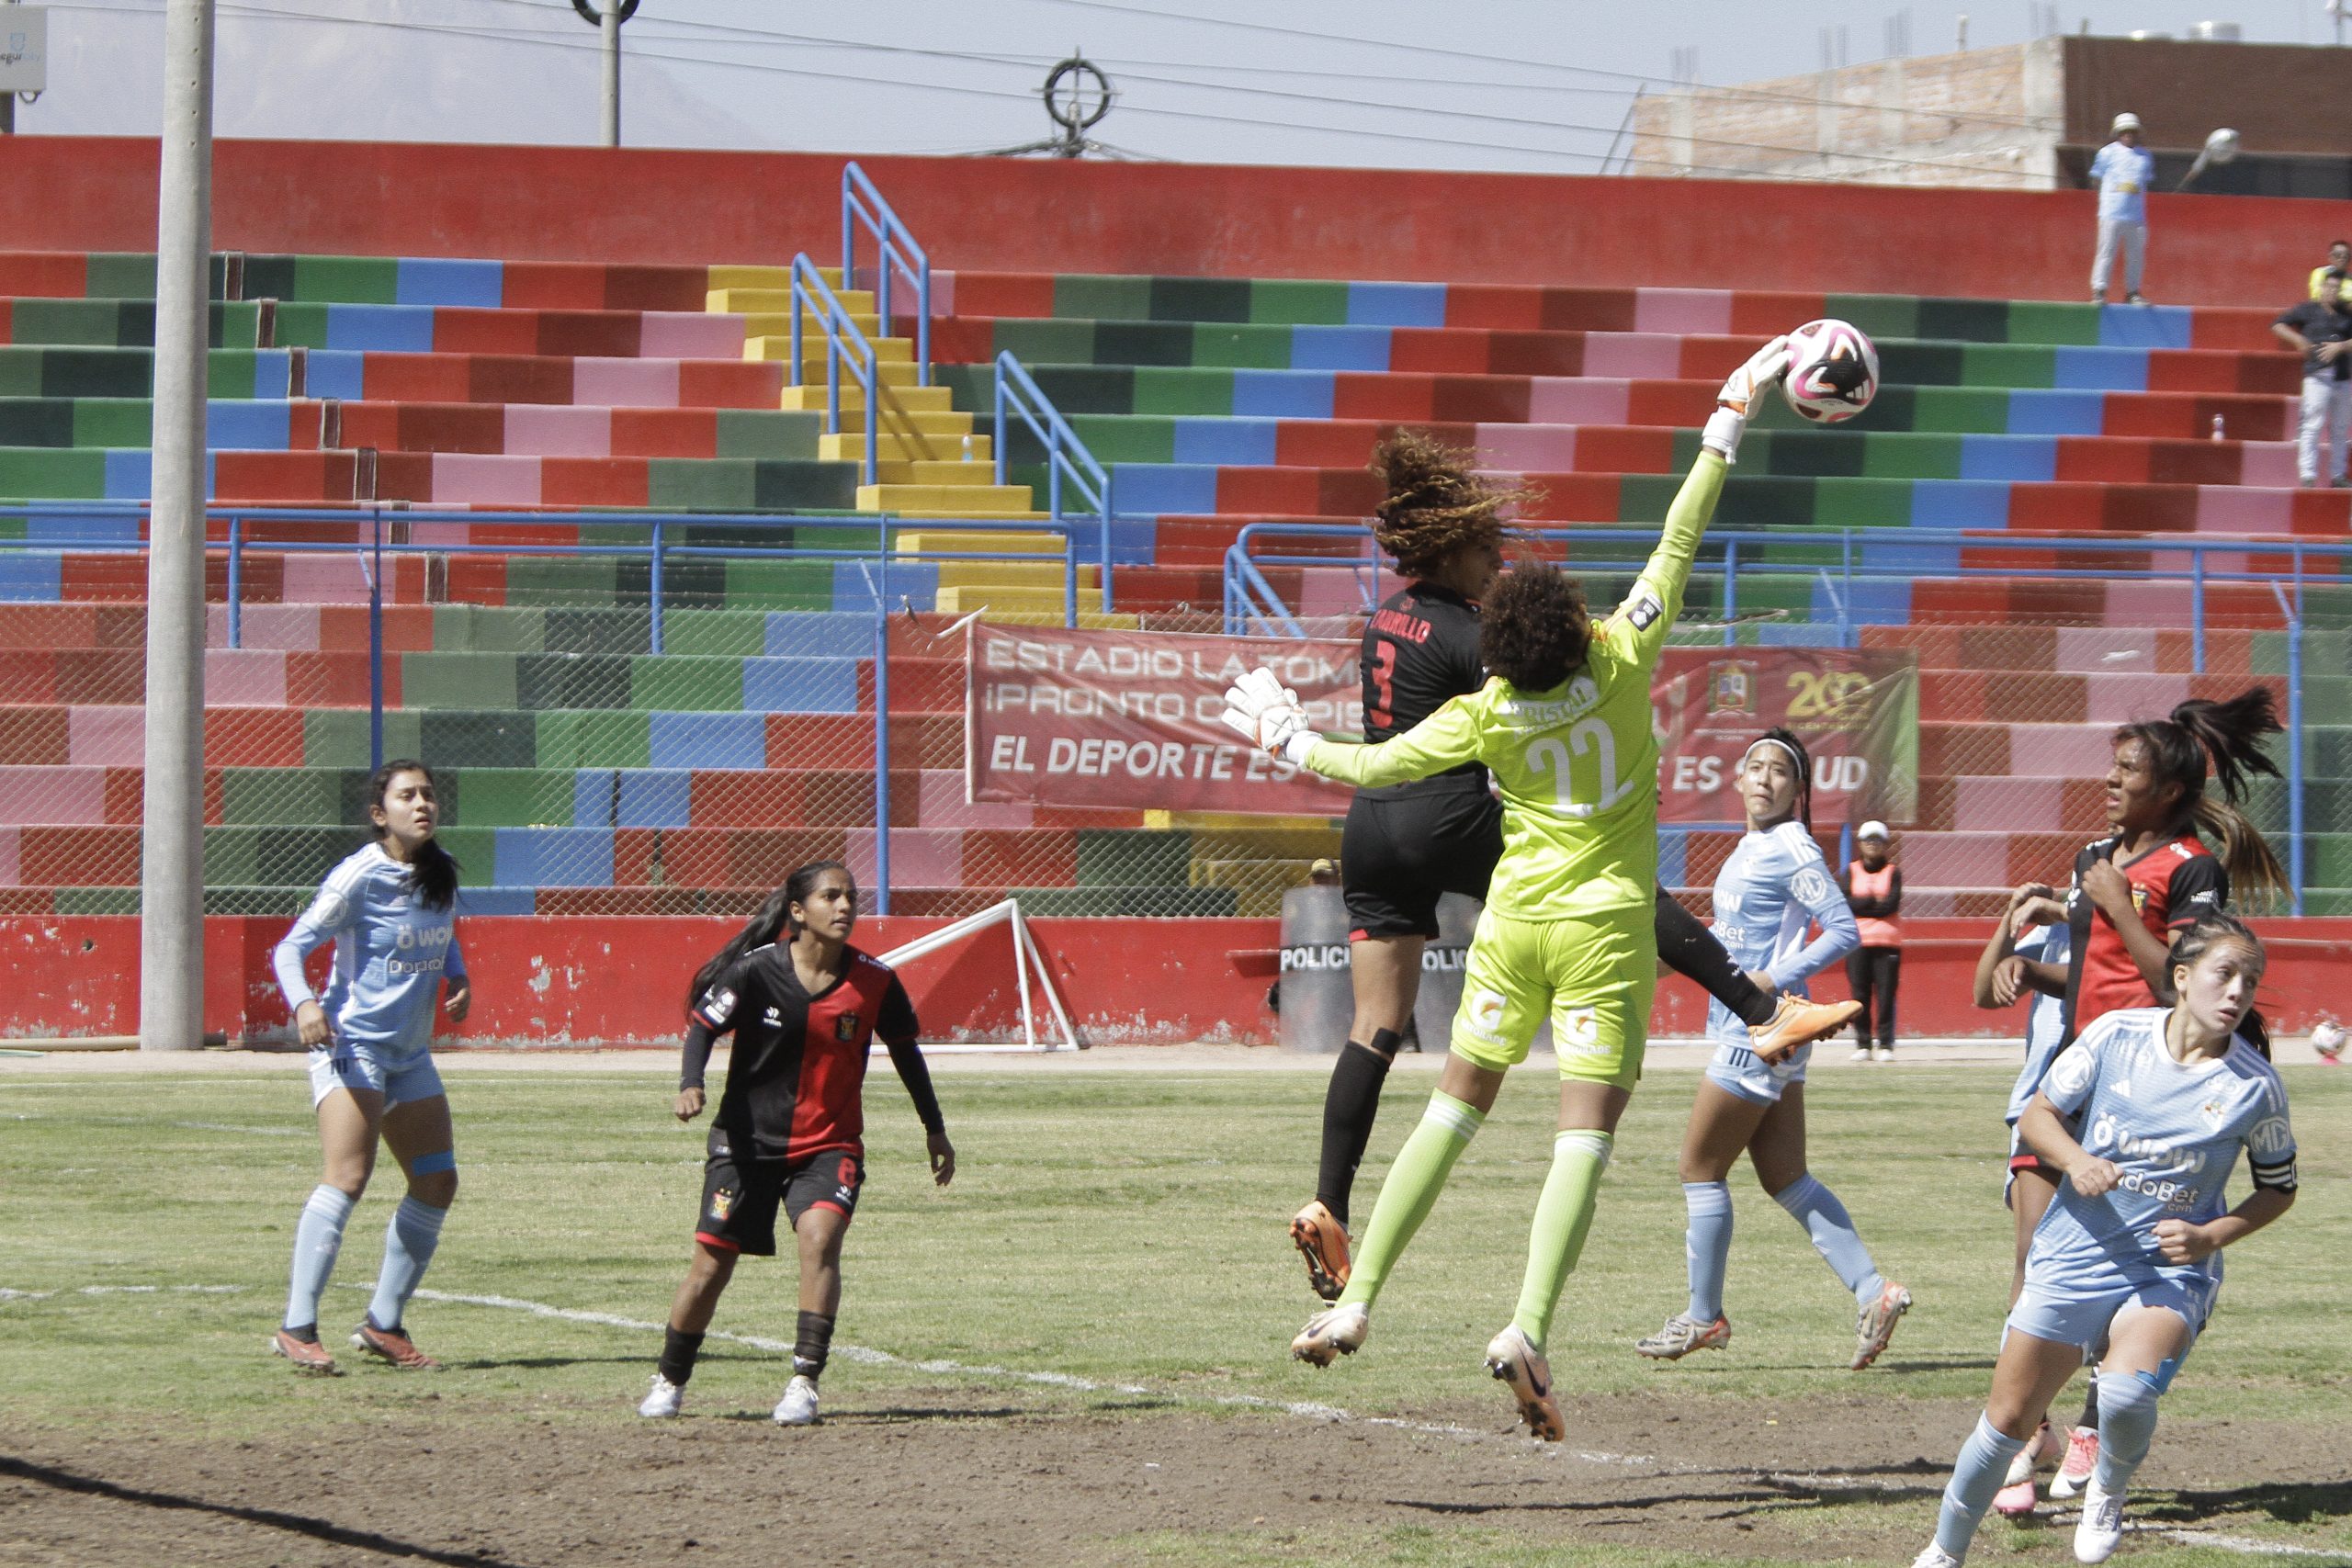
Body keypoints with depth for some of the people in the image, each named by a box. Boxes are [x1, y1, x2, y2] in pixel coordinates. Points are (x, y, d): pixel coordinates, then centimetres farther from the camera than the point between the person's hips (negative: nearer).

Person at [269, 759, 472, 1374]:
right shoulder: (358, 878, -14)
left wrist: (458, 978, 5)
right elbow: (291, 948, -15)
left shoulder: (441, 873, 6)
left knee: (437, 1183, 6)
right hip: (352, 1043, -8)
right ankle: (297, 1329, -22)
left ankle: (384, 1325, 17)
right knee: (347, 1177, -21)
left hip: (412, 1053, 8)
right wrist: (303, 1005, -33)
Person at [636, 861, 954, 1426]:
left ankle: (804, 1384, -24)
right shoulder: (756, 971, -11)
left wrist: (935, 1130, 19)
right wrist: (691, 1084, -25)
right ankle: (670, 1381, 23)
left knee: (819, 1236, -26)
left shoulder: (874, 982, -5)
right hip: (749, 1140, 0)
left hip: (830, 1143, 1)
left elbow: (904, 1051, 11)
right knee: (712, 1264, 1)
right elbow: (703, 1024, -5)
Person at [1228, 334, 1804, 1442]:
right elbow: (1677, 546, -6)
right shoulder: (1620, 664, -10)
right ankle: (1529, 1327, -22)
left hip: (1516, 921, 2)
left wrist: (1290, 742, 22)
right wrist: (1728, 424, 1)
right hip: (1605, 927, -2)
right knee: (1585, 1132, -6)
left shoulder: (1485, 716, -5)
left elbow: (1375, 767, 3)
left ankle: (1356, 1300, 11)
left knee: (1456, 1106, 14)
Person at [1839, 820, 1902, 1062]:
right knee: (1859, 994, -3)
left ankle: (1886, 1045, -2)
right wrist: (1874, 902, -7)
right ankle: (1862, 1045, 2)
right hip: (1858, 942, 1)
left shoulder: (1893, 872, 9)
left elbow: (1892, 904, -5)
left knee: (1886, 994, -6)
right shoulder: (1851, 872, 11)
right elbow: (1844, 903, -4)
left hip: (1887, 942, -1)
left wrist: (1861, 906, -6)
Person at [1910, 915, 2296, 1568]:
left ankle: (2109, 1491, 4)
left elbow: (2278, 1189, 6)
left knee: (2126, 1392, -30)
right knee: (2008, 1419, 6)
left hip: (2170, 1272, -1)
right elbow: (2038, 1114, 4)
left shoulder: (2253, 1086, -8)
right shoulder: (2116, 1035, -7)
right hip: (2074, 1258, 1)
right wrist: (2076, 1160, -17)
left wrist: (2209, 1237, -10)